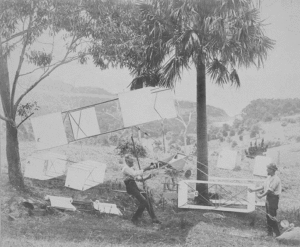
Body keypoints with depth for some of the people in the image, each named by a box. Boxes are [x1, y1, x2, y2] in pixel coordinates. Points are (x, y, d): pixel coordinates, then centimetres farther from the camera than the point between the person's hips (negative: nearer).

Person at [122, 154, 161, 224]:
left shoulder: (131, 168, 23)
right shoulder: (126, 168, -7)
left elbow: (138, 178, 19)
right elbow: (135, 174, -25)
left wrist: (147, 177, 3)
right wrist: (144, 169, -24)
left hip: (135, 186, 9)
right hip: (130, 187, -9)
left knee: (147, 200, -2)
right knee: (144, 201, -19)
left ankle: (153, 218, -3)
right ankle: (135, 218, -9)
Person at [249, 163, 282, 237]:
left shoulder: (276, 179, -16)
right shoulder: (269, 177, 14)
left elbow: (270, 190, -21)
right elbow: (263, 186, 17)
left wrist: (262, 195, -16)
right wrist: (253, 190, 13)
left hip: (273, 198, -10)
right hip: (268, 197, 10)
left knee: (272, 216, -12)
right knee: (268, 216, 11)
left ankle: (277, 234, -7)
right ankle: (270, 233, 18)